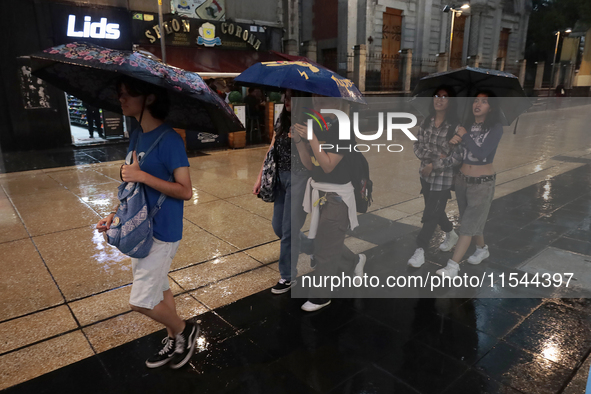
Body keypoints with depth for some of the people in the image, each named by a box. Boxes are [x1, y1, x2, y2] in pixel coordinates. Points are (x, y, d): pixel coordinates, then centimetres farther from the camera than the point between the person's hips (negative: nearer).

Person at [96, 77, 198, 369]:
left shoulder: (169, 139, -19)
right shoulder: (136, 137, 7)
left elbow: (185, 191, -22)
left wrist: (142, 175, -25)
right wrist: (116, 213, 7)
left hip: (162, 232, -8)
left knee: (141, 301, -2)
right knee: (158, 289, 19)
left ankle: (185, 330, 23)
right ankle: (174, 341, 38)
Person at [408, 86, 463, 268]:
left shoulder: (455, 126, -15)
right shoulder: (426, 121, 2)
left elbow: (458, 157, -16)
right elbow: (418, 147, 1)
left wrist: (434, 165, -17)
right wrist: (434, 156, -15)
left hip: (443, 178, -6)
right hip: (426, 175, 6)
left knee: (430, 213, -1)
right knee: (435, 210, 20)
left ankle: (420, 250, 9)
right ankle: (451, 234, 46)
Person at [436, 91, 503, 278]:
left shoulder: (495, 128, -11)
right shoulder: (467, 124, 3)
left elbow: (481, 153, -21)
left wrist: (464, 135, -16)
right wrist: (454, 139, -16)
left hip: (482, 183, -5)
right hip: (462, 179, 5)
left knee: (468, 224, -4)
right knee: (473, 220, 19)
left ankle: (453, 265, -3)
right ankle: (482, 249, 43)